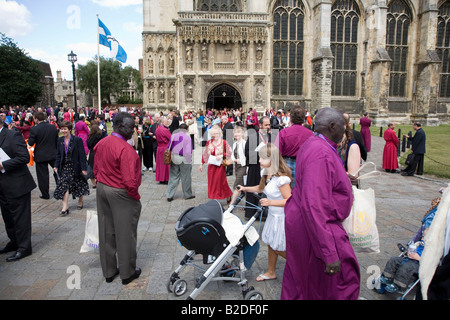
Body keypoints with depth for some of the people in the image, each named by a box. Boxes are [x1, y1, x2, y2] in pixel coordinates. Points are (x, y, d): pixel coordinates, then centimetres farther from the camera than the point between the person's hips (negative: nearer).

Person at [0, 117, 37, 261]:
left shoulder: (13, 136, -15)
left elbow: (25, 157, -22)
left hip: (17, 185, -9)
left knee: (20, 218, 1)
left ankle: (24, 248, 12)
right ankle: (14, 242, 36)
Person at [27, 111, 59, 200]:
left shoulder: (34, 129, -14)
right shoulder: (53, 127, 0)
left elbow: (30, 143, -11)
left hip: (41, 156, -3)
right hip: (53, 154, 3)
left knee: (43, 175, 7)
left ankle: (45, 194, 14)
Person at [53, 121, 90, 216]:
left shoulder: (77, 140, -12)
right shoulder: (60, 140, 4)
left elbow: (82, 155, -12)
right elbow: (58, 155, 11)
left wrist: (84, 168, -15)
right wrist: (56, 166, 2)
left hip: (75, 167, -3)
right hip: (64, 167, 4)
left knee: (79, 186, 11)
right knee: (63, 186, -7)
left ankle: (80, 202, 34)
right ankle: (65, 208, -7)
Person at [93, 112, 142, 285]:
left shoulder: (101, 144, 3)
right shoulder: (125, 149, -23)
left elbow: (96, 169, 12)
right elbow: (129, 180, -25)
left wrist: (103, 184, 19)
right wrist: (136, 196, -10)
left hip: (102, 190, 8)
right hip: (121, 194, -8)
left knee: (106, 232, 16)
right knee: (125, 233, 7)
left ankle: (108, 271, 31)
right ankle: (127, 273, 23)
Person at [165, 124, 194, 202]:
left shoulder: (173, 135, 5)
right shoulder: (187, 137, -11)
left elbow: (169, 148, 10)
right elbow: (188, 151, -14)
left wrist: (171, 158, 17)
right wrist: (189, 161, -5)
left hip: (174, 158, 5)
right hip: (184, 159, -4)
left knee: (173, 177, 11)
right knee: (186, 178, 8)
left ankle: (169, 195, 10)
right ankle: (187, 195, 22)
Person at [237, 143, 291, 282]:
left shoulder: (281, 178, -28)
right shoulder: (267, 173, -1)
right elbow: (261, 188, 19)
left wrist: (270, 202, -33)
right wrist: (245, 188, 11)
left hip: (283, 217, -8)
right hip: (273, 215, 9)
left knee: (278, 248, 6)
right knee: (270, 244, 19)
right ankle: (271, 272, 38)